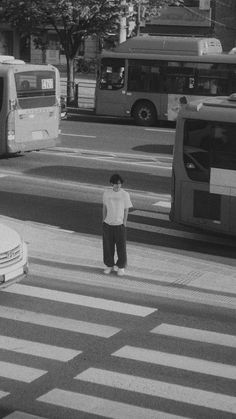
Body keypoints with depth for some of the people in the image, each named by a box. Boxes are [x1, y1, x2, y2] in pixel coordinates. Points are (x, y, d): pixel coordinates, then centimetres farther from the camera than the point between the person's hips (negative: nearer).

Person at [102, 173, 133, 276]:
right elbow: (104, 207, 9)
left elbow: (126, 210, -3)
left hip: (119, 224, -2)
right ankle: (109, 265, 28)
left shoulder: (125, 194, -8)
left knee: (121, 246, 6)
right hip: (108, 224, 2)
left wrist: (124, 224, -4)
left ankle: (121, 267, 22)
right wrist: (104, 220, 9)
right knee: (108, 246, 11)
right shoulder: (106, 193, -1)